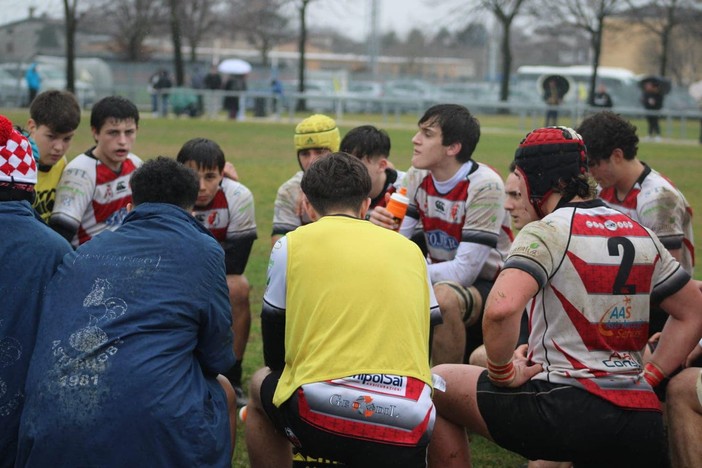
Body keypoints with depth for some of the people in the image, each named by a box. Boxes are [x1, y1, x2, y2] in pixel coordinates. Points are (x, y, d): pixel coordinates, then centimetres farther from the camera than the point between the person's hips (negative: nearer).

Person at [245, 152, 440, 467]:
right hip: (407, 430, 1)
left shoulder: (292, 244, 11)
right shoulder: (410, 250, 18)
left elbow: (274, 355, 17)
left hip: (320, 416, -1)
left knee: (261, 385, 30)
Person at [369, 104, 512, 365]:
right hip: (442, 281, 6)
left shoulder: (485, 186, -20)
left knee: (444, 295, -36)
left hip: (487, 285, -6)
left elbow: (464, 271, -24)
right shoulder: (418, 177, 0)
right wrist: (379, 227, -26)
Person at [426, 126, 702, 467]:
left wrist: (502, 372, -9)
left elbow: (501, 308, -25)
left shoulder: (546, 232, -8)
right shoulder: (642, 235, 13)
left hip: (567, 409, -6)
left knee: (438, 385, 12)